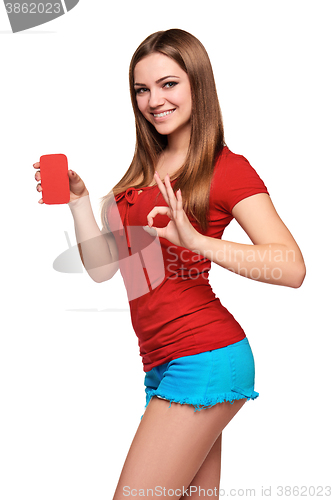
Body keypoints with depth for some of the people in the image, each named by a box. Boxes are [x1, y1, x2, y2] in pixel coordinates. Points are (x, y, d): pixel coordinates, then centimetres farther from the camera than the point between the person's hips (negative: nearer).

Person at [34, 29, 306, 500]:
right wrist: (77, 199, 4)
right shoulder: (144, 170, 15)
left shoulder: (227, 168, -5)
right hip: (163, 364, 7)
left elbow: (293, 267, -17)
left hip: (204, 358, -7)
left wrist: (194, 240, -26)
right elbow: (102, 266, 14)